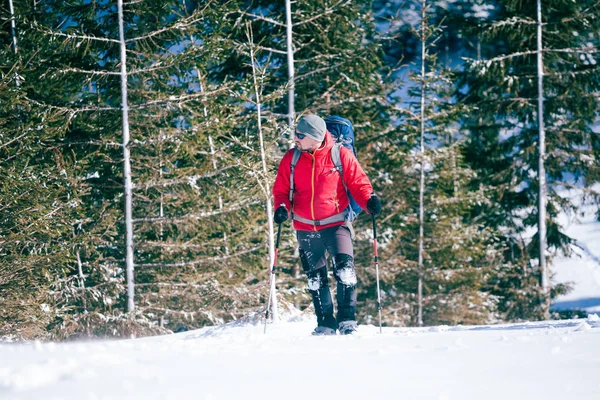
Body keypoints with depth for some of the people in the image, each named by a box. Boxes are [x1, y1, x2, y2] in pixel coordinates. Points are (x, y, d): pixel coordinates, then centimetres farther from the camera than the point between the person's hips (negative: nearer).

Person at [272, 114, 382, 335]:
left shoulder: (340, 155, -7)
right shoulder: (291, 159, 1)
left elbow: (358, 181, -1)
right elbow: (282, 189, 8)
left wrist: (368, 200, -19)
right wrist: (282, 207, -12)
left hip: (336, 224, -3)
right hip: (306, 229, 3)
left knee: (345, 269, -17)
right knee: (315, 279, 9)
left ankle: (347, 320, -9)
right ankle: (325, 324, 19)